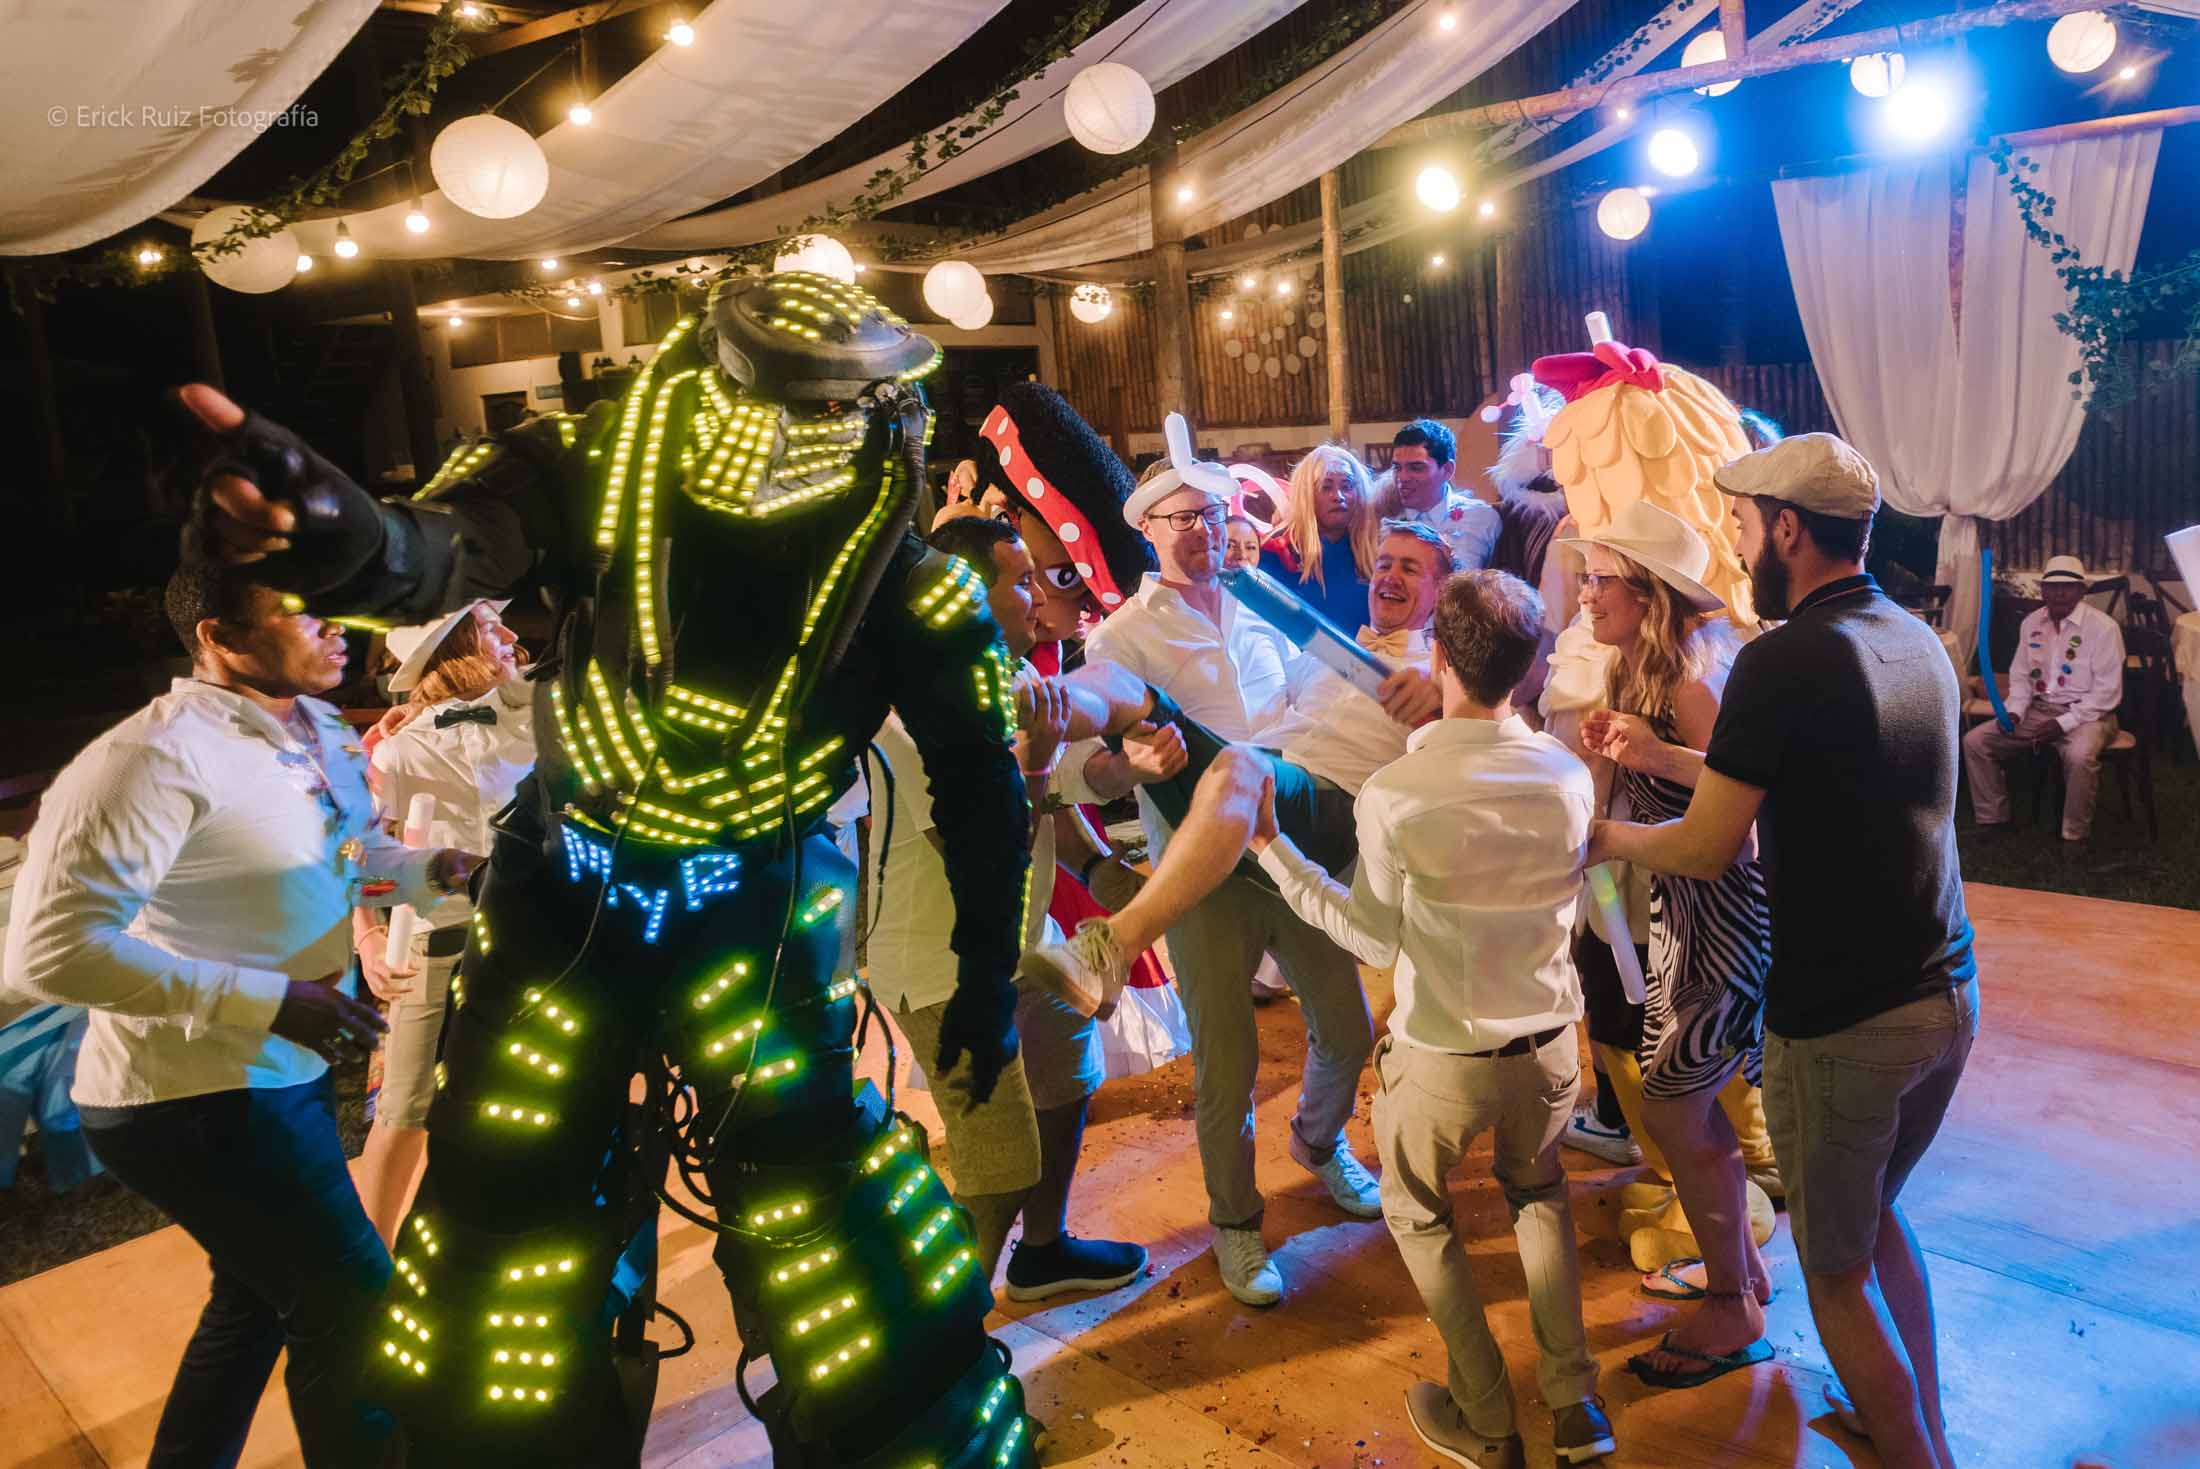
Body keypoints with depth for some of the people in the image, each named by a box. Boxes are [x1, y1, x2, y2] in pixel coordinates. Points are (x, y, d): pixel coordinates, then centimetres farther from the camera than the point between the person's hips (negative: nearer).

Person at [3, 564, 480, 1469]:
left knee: (258, 1296, 26)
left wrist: (436, 871, -3)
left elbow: (351, 854, 19)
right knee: (355, 1310, -1)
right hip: (196, 1099, -9)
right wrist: (270, 1000, -30)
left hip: (276, 1077, 9)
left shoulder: (318, 733, 3)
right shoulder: (159, 757, -25)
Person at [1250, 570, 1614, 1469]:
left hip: (1443, 1059, -3)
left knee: (1418, 1214, 24)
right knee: (1537, 1192, 32)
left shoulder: (1393, 794, -24)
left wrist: (1273, 848, -5)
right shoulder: (1568, 775, -12)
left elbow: (1376, 938, -12)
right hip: (1548, 1047, 4)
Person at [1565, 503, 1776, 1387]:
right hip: (1689, 907, 10)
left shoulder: (1692, 675, -21)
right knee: (1687, 1098, 19)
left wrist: (1658, 753, -41)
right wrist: (1614, 747, 0)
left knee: (1672, 1106, -2)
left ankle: (1733, 1310, 16)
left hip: (1727, 911, -10)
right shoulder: (1641, 666, 7)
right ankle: (1739, 1267, 37)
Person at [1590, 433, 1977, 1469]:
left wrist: (1611, 837, 3)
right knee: (1878, 1213, 28)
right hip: (1948, 995, 8)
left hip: (1842, 1022, -8)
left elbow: (1706, 850, -16)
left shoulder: (1784, 661, -20)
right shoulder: (1918, 643, 5)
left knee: (1837, 1268, 11)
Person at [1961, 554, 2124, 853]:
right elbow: (2021, 675, 13)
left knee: (2079, 756, -38)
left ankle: (2075, 835, -17)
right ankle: (1992, 819, 5)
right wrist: (2014, 712, -5)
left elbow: (2107, 692, -14)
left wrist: (2065, 723, -22)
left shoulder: (2103, 626, -12)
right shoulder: (2031, 622, 6)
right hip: (2039, 709, 6)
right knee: (1975, 742, -9)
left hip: (2087, 713, -6)